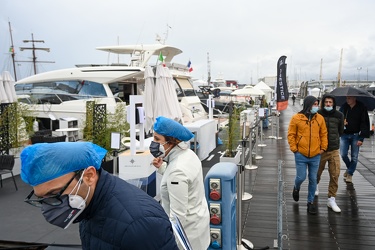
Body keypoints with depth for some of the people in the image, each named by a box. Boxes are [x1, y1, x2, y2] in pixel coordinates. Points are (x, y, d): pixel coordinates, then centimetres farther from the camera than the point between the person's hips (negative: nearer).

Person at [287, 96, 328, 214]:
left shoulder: (320, 118, 3)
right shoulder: (296, 118, -6)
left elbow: (323, 134, 9)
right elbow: (291, 134, -2)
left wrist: (323, 147, 2)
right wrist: (294, 148, -7)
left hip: (315, 155, 3)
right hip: (301, 155, -2)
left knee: (313, 179, 8)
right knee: (301, 177, 0)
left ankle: (310, 202, 23)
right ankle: (296, 188, 35)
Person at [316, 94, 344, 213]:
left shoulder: (339, 115, 0)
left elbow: (340, 131, 15)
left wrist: (334, 139, 9)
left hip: (334, 150, 2)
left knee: (335, 175, -3)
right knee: (318, 171, 16)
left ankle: (331, 199, 8)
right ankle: (315, 185, 49)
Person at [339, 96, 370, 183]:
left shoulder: (361, 108, -7)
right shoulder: (343, 107, 1)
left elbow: (365, 123, -8)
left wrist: (361, 138, -13)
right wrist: (341, 123, -12)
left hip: (355, 135, -2)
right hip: (344, 134, 2)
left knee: (354, 157, 3)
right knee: (343, 154, -1)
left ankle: (350, 174, 18)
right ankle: (349, 168, 27)